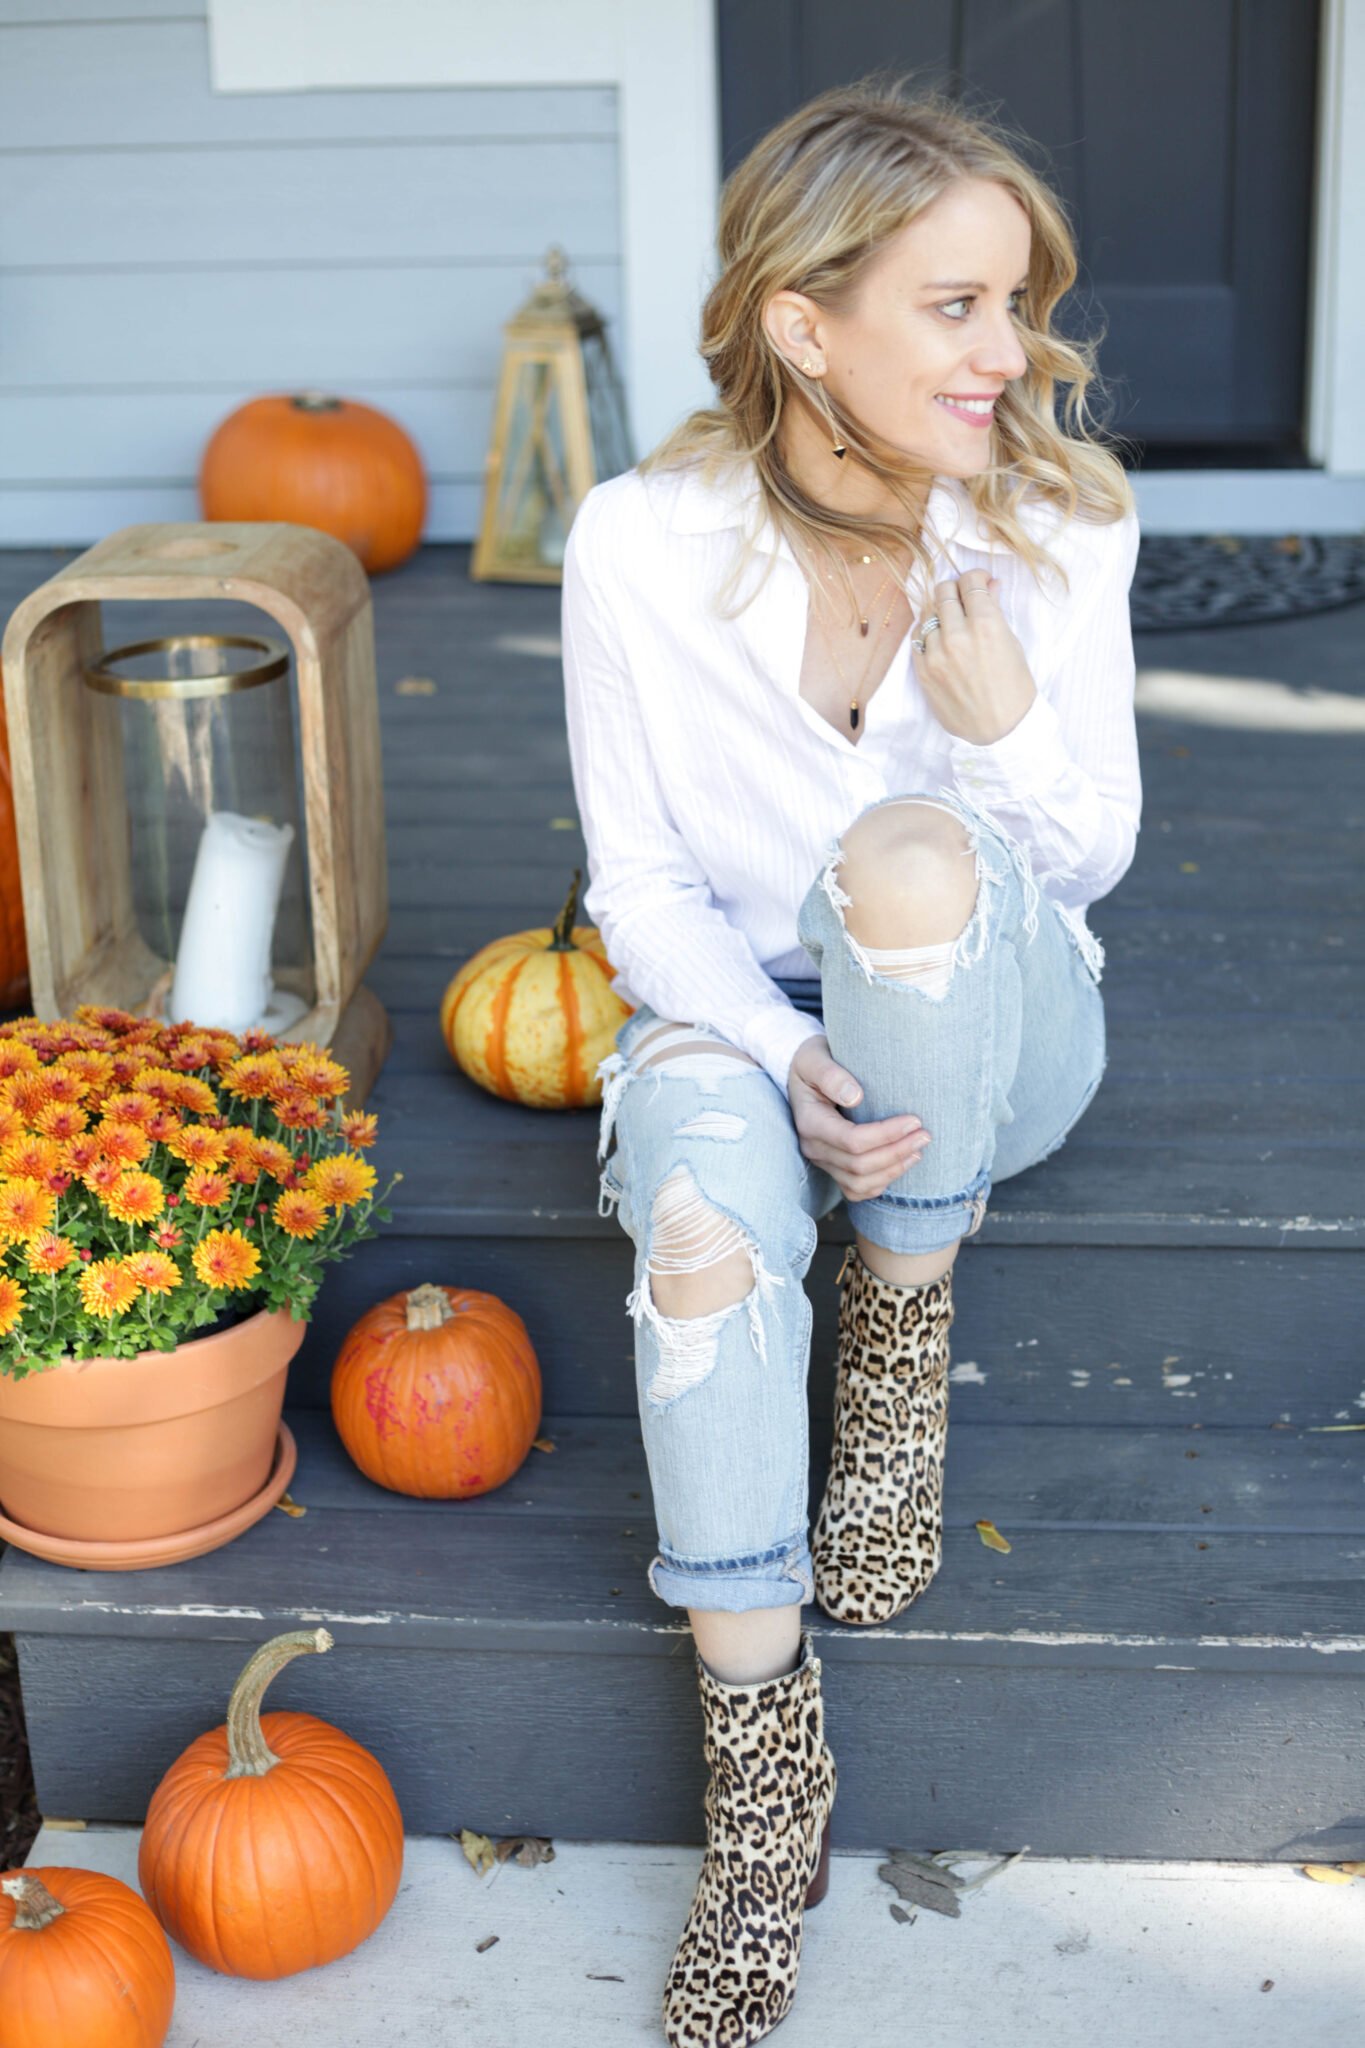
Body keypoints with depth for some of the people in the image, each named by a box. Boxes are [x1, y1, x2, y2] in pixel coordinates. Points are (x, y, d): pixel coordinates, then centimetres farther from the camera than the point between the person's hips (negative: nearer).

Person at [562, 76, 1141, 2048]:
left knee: (916, 849, -35)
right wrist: (787, 1060, -24)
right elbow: (642, 883, -7)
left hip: (991, 1023, 1)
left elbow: (1091, 857, -6)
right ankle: (767, 1764, -19)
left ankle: (904, 1353, -12)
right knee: (705, 1232, -35)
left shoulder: (1056, 516, -12)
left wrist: (1006, 716, -29)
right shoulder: (644, 542, -15)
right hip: (737, 1003, 0)